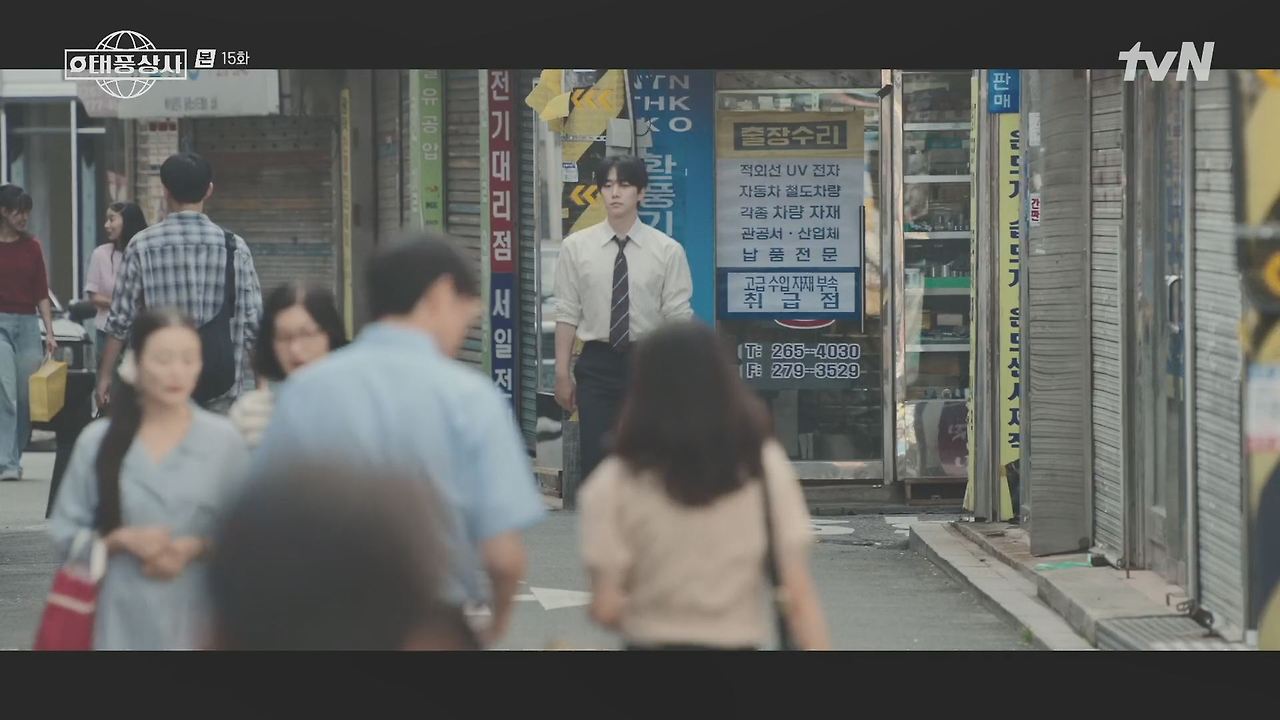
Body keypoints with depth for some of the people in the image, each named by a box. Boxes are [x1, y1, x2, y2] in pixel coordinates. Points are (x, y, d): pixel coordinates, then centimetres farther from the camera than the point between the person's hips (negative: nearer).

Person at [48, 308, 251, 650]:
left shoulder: (224, 440, 2)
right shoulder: (98, 441, 3)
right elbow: (65, 533, 5)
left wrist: (197, 549, -14)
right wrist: (123, 539, -11)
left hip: (197, 621, 0)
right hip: (121, 622, 0)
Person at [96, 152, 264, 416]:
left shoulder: (142, 245, -3)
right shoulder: (234, 246, -1)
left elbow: (120, 319, -1)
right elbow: (252, 320, 0)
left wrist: (105, 375, 9)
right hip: (219, 382, 0)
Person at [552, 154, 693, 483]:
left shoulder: (667, 250, -2)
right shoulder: (576, 247, 1)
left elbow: (678, 318, -2)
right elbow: (567, 315, 2)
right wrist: (562, 373, -1)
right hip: (597, 363, 0)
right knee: (595, 461, 0)